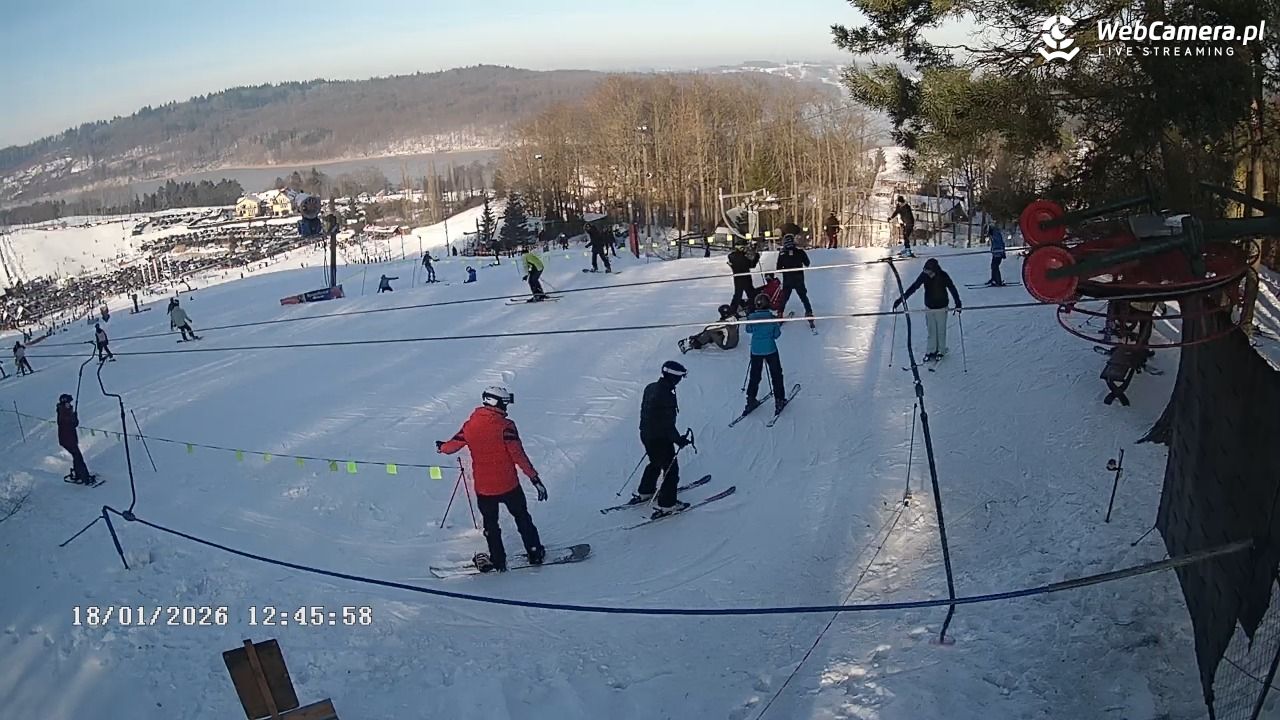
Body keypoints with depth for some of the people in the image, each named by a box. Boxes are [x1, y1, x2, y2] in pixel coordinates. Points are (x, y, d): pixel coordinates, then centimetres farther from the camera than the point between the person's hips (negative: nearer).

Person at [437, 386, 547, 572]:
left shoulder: (470, 425, -3)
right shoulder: (505, 426, -16)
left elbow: (452, 446, 10)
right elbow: (518, 455, -19)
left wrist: (441, 447, 34)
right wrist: (535, 478, -15)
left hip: (483, 487, 3)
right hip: (508, 484, -3)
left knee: (490, 523, 19)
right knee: (522, 517, 17)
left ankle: (498, 560, 23)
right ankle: (535, 553, 22)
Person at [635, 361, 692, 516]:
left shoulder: (651, 387, -1)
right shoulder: (666, 396, -29)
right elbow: (667, 424, -25)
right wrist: (679, 440, -14)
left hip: (646, 435, 9)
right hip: (660, 439, -9)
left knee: (655, 463, 29)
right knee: (671, 469, 6)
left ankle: (644, 493, 41)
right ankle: (666, 504, 13)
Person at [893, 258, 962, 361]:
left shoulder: (943, 276, -20)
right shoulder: (924, 275, -13)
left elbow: (952, 289, -19)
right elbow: (913, 287, -8)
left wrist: (958, 303, -29)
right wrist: (902, 298, -13)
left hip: (941, 308, -2)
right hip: (929, 308, 2)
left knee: (941, 330, 8)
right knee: (931, 330, 10)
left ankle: (941, 351, 26)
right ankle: (931, 351, 23)